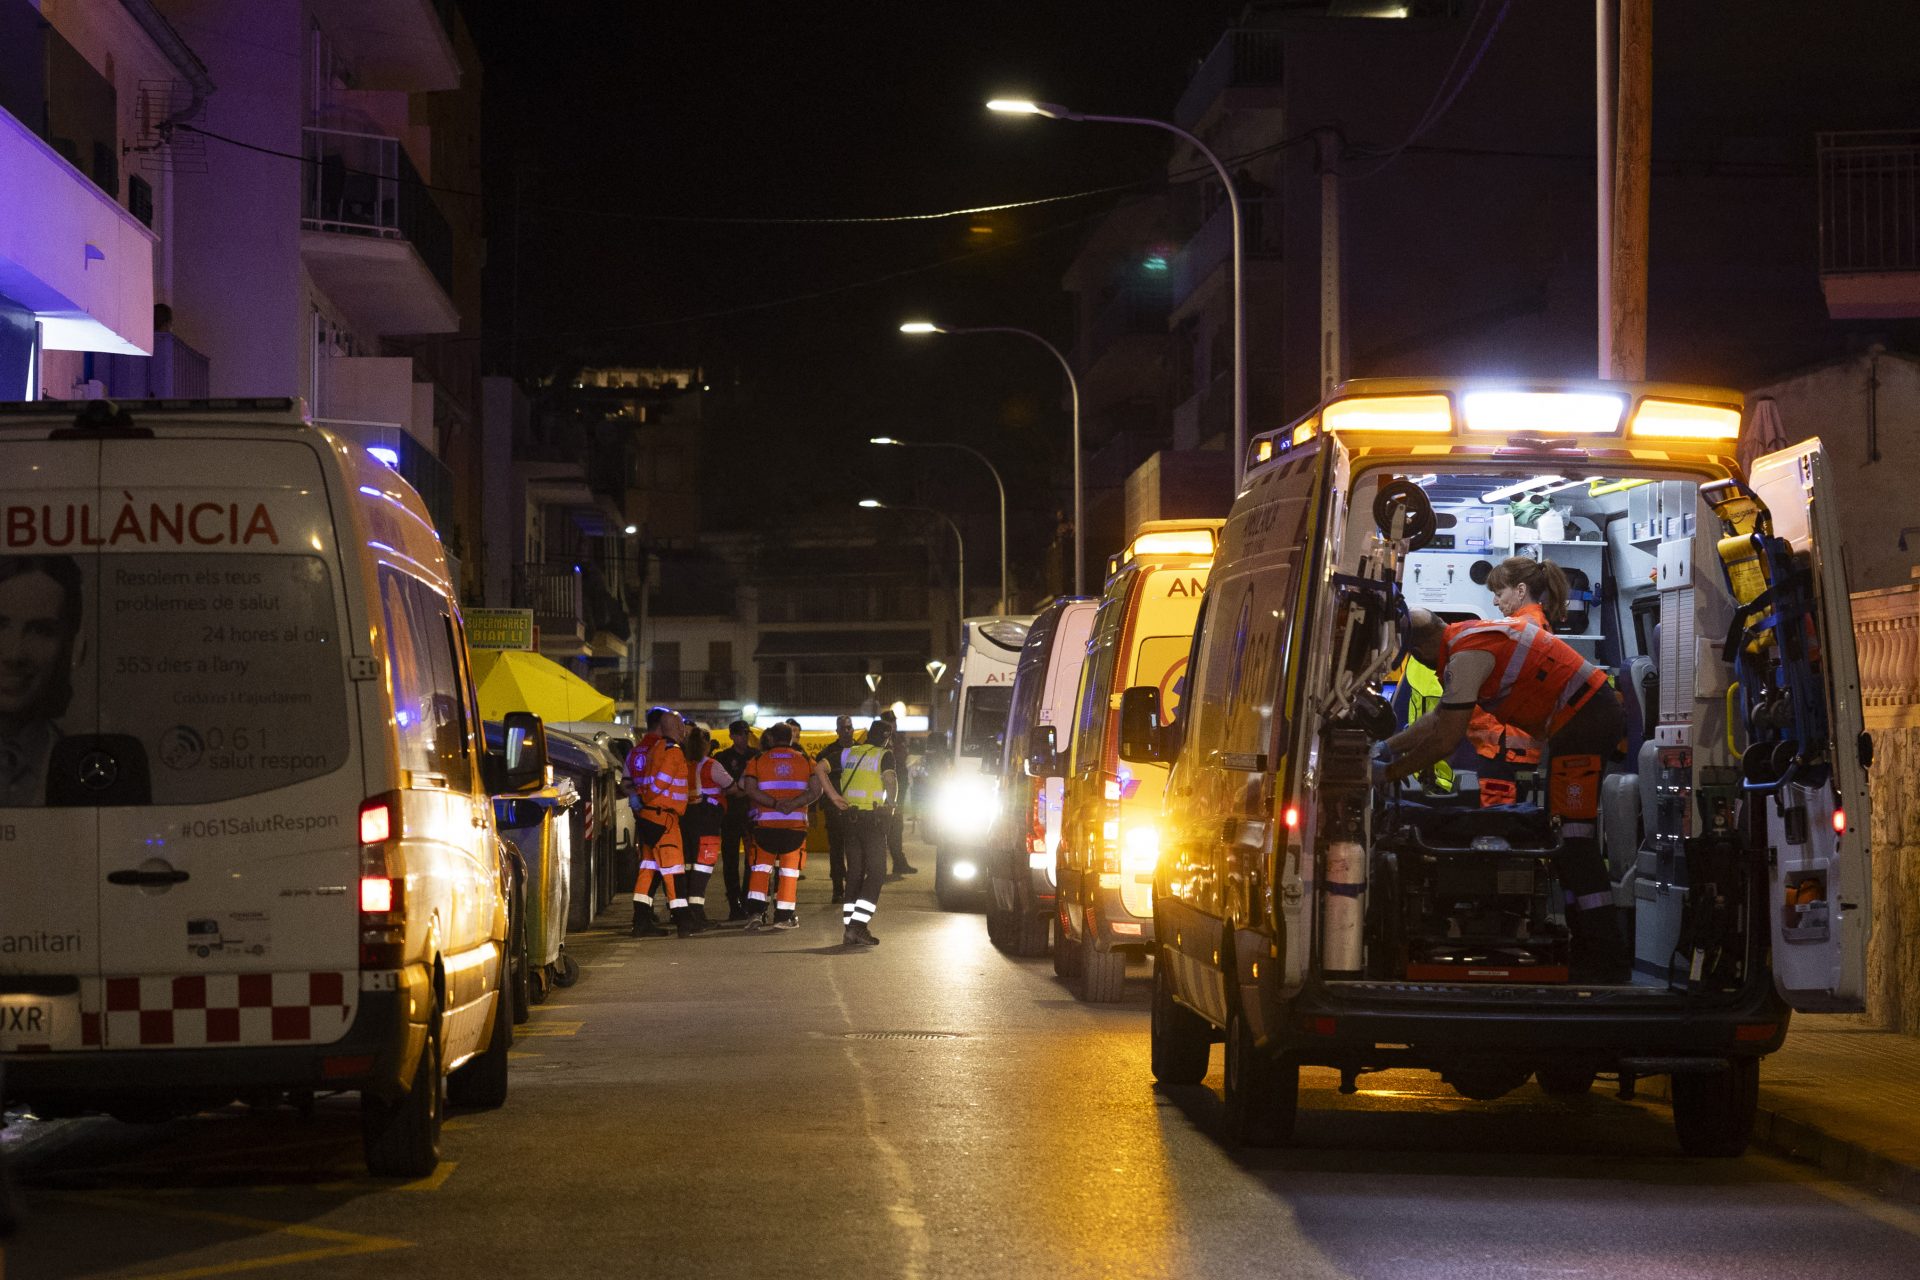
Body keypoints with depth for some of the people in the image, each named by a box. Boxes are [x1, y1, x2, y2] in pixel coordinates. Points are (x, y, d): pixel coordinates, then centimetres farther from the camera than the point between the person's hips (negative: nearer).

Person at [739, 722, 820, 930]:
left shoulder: (758, 761, 6)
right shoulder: (805, 761, 7)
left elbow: (750, 790, -9)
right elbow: (816, 791, -4)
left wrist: (775, 803, -14)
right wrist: (793, 803, -13)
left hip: (766, 824, 0)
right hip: (796, 823, 0)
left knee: (761, 866, 12)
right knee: (789, 870, 6)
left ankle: (755, 911, 0)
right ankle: (784, 916, 5)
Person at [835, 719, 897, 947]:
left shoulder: (848, 753, 11)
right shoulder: (884, 755, -3)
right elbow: (889, 777, -20)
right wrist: (891, 803, -6)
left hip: (851, 816, 5)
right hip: (874, 817, -5)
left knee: (854, 873, 11)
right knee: (876, 873, -2)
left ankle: (849, 929, 6)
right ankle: (858, 926, -15)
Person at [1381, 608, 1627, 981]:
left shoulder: (1465, 657, -15)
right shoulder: (1470, 636, 17)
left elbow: (1445, 741, -15)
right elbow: (1440, 717, 27)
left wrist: (1389, 772, -4)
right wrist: (1386, 747, 28)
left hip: (1582, 721, -11)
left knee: (1574, 839, -12)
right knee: (1569, 837, 16)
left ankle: (1607, 962, -16)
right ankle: (1586, 952, 19)